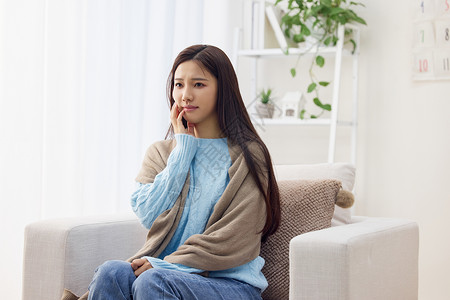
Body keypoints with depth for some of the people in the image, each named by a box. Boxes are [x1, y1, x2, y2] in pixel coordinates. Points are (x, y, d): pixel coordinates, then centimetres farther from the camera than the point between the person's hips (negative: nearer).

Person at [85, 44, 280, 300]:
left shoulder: (248, 155, -1)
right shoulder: (161, 152, 14)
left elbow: (232, 243, -8)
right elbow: (148, 215, -3)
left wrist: (164, 265, -14)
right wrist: (184, 147, -1)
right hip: (167, 270, 4)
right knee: (112, 273, -27)